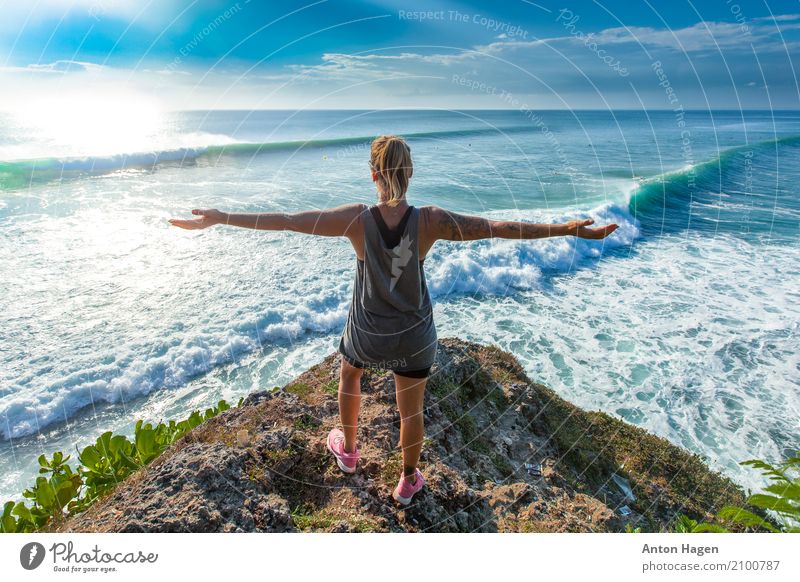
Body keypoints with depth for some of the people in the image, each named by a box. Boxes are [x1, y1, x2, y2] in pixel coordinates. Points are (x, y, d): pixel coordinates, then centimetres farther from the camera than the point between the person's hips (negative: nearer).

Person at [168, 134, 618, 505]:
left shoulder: (357, 220, -22)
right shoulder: (430, 221, -21)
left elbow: (285, 220, -18)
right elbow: (499, 228, -19)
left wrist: (221, 218, -10)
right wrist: (566, 229, -11)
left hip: (368, 332, 0)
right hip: (414, 336, 0)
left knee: (350, 374, 34)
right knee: (412, 408, 22)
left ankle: (348, 450, 54)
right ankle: (408, 482, 45)